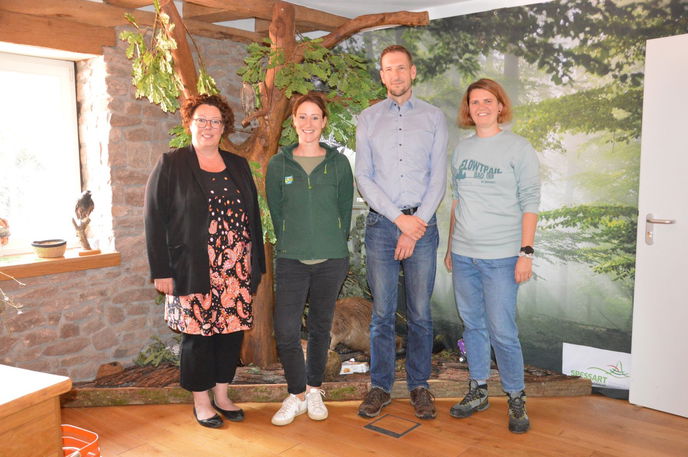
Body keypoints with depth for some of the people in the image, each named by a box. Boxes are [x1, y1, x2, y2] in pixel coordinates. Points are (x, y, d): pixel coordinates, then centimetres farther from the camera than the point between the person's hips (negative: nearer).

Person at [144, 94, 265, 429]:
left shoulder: (238, 166, 13)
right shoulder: (171, 165, 1)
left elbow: (253, 216, 14)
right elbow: (154, 219, -3)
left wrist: (256, 264, 11)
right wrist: (161, 271, -9)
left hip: (237, 269, 4)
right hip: (194, 271, -4)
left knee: (232, 330, 8)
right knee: (198, 333, 3)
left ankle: (222, 395, 25)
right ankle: (201, 401, 20)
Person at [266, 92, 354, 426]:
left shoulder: (338, 163, 3)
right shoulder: (278, 164, 3)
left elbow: (345, 210, 7)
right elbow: (276, 211, 7)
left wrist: (333, 246, 6)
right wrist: (290, 245, 7)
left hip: (331, 260, 0)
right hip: (291, 260, 0)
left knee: (320, 327, 11)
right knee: (285, 331, -6)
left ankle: (314, 391, 30)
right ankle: (297, 394, 16)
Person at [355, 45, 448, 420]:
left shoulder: (434, 117, 6)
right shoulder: (368, 118, 8)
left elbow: (438, 178, 0)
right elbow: (363, 178, 1)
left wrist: (415, 227, -9)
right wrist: (400, 218, -9)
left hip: (422, 224, 0)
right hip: (381, 224, 1)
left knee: (420, 313, 5)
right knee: (382, 312, 5)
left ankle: (419, 385, 19)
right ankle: (380, 386, 18)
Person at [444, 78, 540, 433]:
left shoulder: (518, 147, -3)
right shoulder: (462, 149, 12)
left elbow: (530, 203, -5)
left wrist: (526, 252, -12)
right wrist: (450, 246, 15)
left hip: (500, 256, -5)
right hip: (463, 255, 5)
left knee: (502, 331, -4)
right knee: (472, 325, 13)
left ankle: (516, 398, 16)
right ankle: (477, 391, 27)